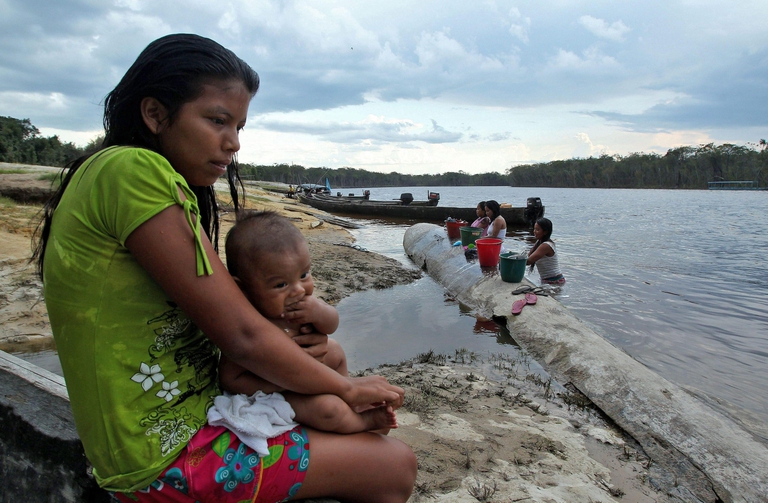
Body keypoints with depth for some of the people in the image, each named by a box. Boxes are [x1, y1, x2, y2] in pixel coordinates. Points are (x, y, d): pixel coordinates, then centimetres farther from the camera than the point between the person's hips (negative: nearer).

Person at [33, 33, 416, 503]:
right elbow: (243, 336, -24)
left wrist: (290, 338, -9)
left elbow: (217, 314, 9)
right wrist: (347, 388, -10)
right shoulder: (132, 170, -22)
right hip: (168, 458, -9)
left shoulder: (172, 189, 9)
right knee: (395, 465, -3)